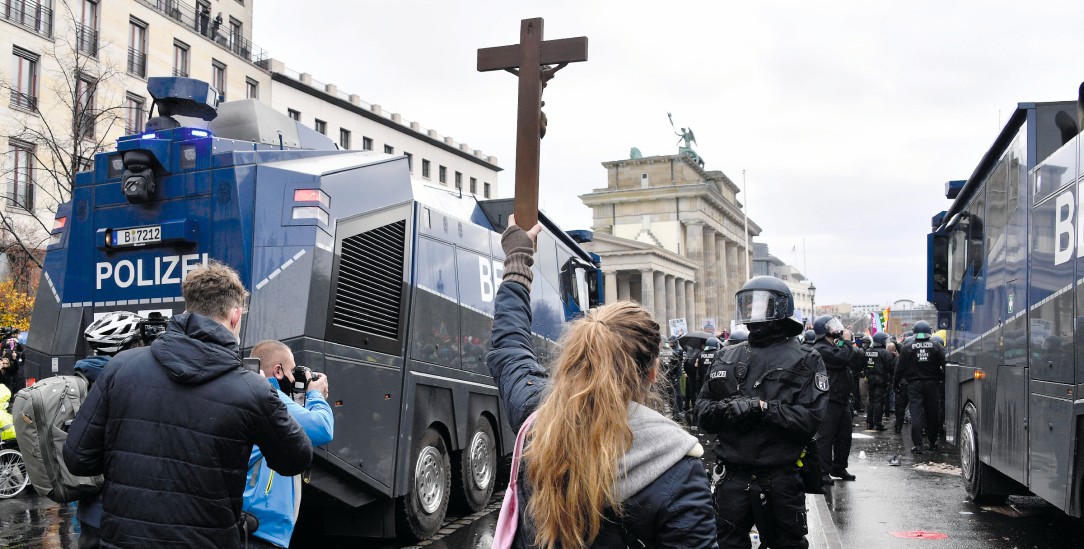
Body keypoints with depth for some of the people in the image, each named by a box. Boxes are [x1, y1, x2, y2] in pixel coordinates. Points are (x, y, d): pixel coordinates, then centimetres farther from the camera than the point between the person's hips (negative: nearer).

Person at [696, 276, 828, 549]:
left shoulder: (804, 361, -3)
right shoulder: (727, 357, 10)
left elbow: (810, 418, -14)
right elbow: (702, 410, 7)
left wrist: (762, 407, -22)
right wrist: (723, 409, -14)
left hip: (781, 481, -3)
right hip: (732, 477, 3)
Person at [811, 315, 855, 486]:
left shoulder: (835, 345, 20)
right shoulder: (821, 348, -14)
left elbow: (852, 360, 16)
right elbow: (843, 358, -26)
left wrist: (845, 342, 5)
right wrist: (846, 341, -10)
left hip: (842, 399, 10)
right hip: (830, 401, -10)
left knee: (844, 436, 15)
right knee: (825, 437, -6)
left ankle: (839, 468, 27)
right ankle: (823, 472, -2)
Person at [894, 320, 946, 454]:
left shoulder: (907, 347, -3)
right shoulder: (936, 346, 0)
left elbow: (900, 368, -1)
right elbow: (944, 365, -6)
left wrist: (896, 382, 9)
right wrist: (943, 379, 2)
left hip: (914, 384, -1)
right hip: (932, 383, 2)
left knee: (916, 414, -3)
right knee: (933, 414, 12)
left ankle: (917, 444, -9)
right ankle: (933, 442, 23)